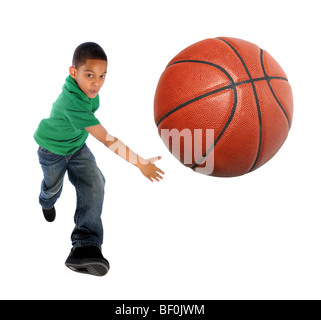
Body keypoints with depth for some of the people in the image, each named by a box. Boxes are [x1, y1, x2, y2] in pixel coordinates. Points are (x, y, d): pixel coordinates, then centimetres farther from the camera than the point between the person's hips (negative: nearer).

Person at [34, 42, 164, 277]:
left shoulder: (86, 87, -19)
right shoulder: (73, 103, -43)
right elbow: (107, 139, -47)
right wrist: (140, 163, -48)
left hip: (77, 147, 5)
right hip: (52, 150, -5)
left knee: (94, 183, -17)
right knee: (53, 187, 21)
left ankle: (85, 246, -23)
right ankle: (47, 203, 62)